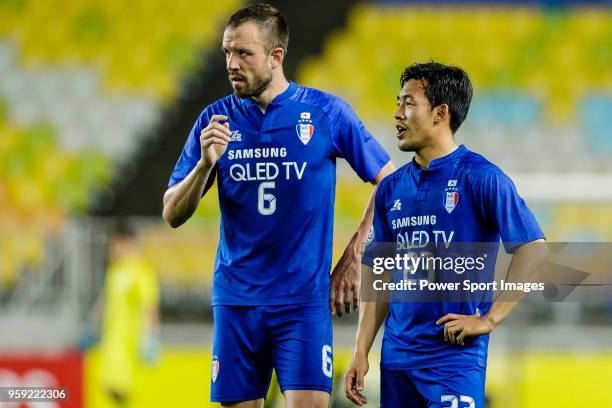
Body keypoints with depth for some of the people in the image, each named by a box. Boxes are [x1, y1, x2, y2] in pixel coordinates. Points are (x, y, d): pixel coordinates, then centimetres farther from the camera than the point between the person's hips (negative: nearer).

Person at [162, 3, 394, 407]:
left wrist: (353, 258, 0)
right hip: (237, 298, 3)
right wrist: (206, 163, -14)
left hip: (304, 297, -3)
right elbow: (173, 215, 4)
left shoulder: (326, 112, -2)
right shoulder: (216, 120, 4)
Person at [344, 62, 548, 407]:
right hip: (397, 356, 6)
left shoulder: (480, 177, -7)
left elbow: (534, 249, -12)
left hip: (455, 356, -6)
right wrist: (361, 352, 9)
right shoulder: (392, 188, 12)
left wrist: (489, 320, -15)